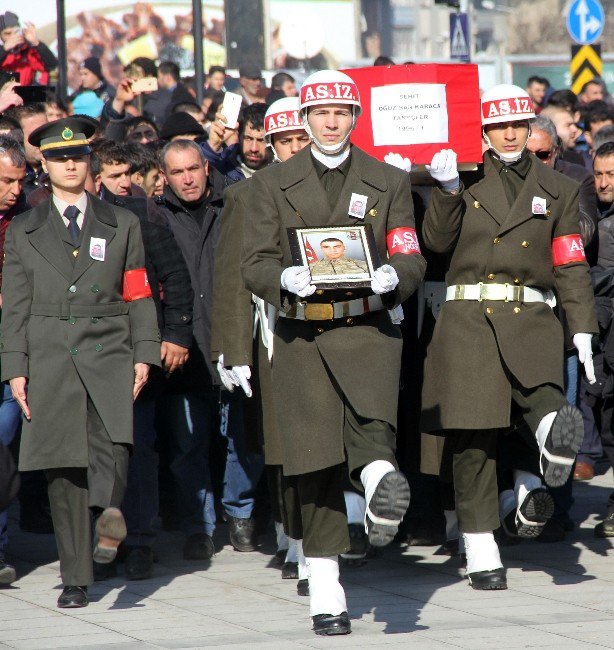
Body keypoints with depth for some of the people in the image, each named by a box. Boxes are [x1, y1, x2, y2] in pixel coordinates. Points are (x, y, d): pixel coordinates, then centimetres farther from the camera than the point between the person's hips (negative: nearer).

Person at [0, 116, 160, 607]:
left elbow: (139, 296, 11)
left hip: (109, 353, 0)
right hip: (50, 358, 0)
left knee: (112, 434, -29)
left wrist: (144, 355, -1)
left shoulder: (121, 225, 14)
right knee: (63, 471, -3)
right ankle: (76, 580, 0)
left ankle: (108, 512, -48)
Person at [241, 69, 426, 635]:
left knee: (372, 419, -30)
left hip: (368, 328, 0)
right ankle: (325, 592, 5)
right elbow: (255, 264, 4)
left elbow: (412, 260, 8)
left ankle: (381, 484, -58)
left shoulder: (389, 182, 11)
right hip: (300, 334, 0)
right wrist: (286, 279, -19)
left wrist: (392, 276, -17)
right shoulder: (272, 184, 11)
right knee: (314, 462, -2)